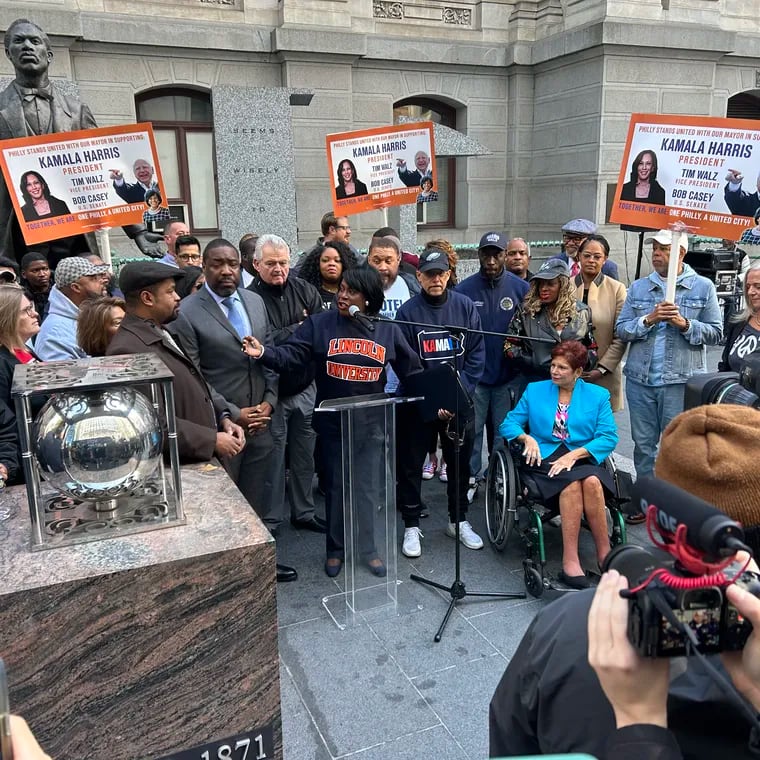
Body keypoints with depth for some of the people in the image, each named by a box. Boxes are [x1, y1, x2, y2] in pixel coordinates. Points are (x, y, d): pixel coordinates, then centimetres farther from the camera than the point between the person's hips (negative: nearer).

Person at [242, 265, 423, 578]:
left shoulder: (387, 330, 0)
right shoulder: (319, 323, -6)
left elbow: (411, 369, 7)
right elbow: (290, 355, -15)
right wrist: (264, 352, -33)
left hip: (370, 422, 1)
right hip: (332, 422, -1)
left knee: (365, 486, 10)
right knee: (335, 485, 11)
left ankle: (367, 548, 26)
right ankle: (335, 549, 27)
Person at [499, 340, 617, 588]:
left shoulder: (598, 395, 12)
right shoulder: (534, 390, 15)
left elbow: (608, 437, 1)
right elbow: (509, 424, 11)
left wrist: (575, 454, -13)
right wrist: (527, 438, -11)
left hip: (583, 457, 1)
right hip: (545, 458, -1)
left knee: (592, 481, -35)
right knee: (572, 483, -34)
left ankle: (604, 554, -23)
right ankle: (570, 562, -32)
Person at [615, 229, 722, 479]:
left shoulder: (703, 287, 3)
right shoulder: (638, 288, 9)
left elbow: (715, 334, -1)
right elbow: (621, 330, 2)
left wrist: (685, 324, -16)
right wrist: (648, 320, -14)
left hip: (681, 381, -3)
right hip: (640, 379, 3)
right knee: (643, 444, 12)